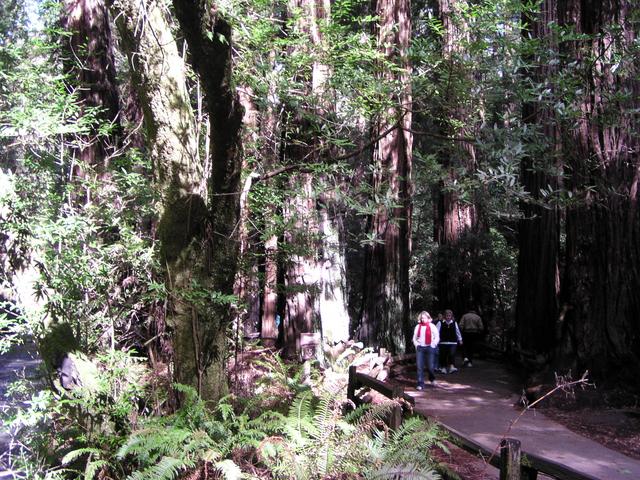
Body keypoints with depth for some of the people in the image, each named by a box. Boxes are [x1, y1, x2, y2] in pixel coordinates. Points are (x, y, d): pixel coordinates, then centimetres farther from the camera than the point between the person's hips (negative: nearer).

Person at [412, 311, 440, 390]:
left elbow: (437, 337, 4)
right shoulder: (418, 326, 9)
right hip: (420, 348, 2)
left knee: (430, 366, 0)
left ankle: (432, 379, 30)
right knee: (419, 366, -4)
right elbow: (414, 337, 16)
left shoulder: (432, 326, 1)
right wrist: (416, 345, 3)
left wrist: (433, 345, -5)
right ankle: (420, 384, 0)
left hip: (429, 348, -2)